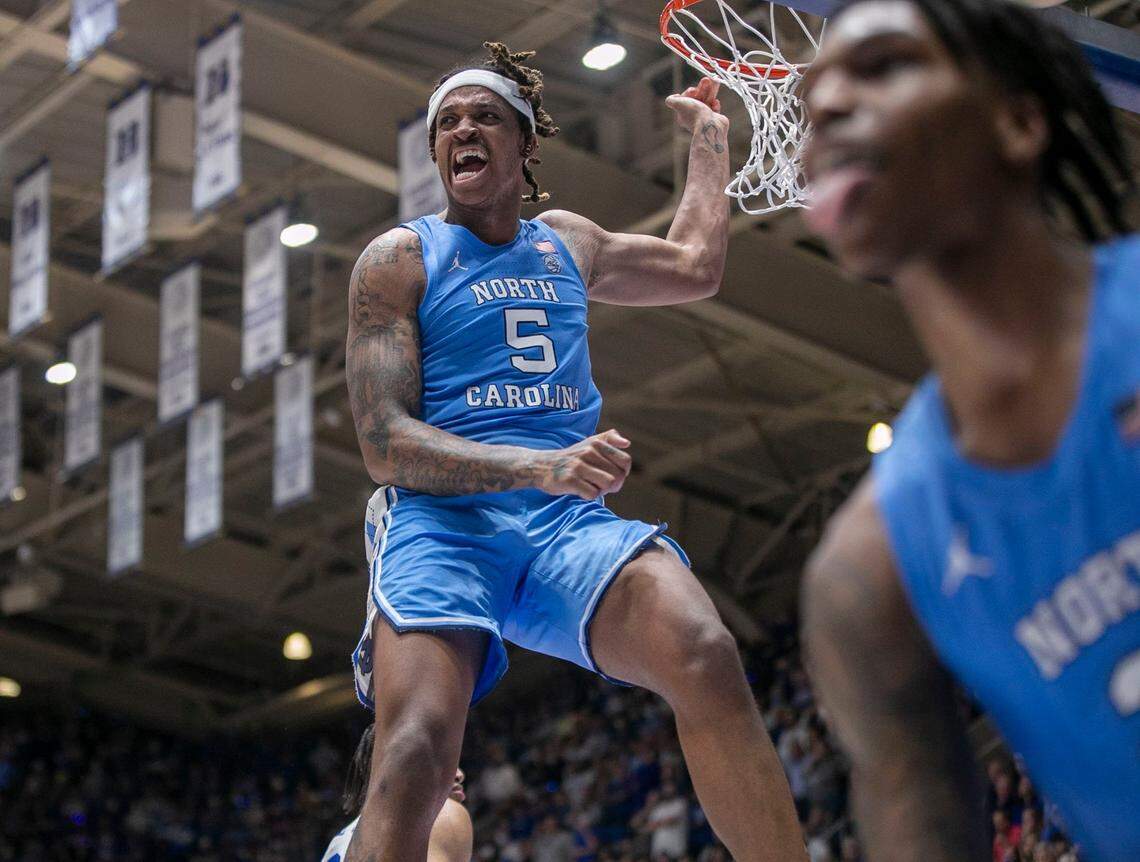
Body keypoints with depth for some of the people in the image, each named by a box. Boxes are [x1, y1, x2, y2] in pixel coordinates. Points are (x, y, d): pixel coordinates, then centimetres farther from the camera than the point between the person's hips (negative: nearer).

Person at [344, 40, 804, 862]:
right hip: (441, 520, -3)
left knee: (709, 661, -29)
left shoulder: (567, 242, 23)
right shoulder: (399, 259, 7)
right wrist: (544, 466, -18)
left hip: (572, 520, 3)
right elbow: (385, 444, -4)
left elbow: (696, 266, 41)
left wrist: (709, 134, 44)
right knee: (415, 754, -30)